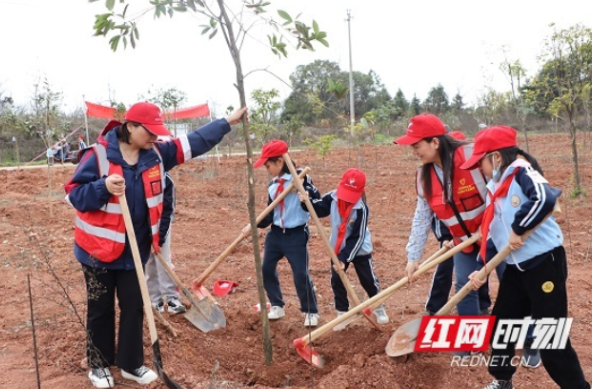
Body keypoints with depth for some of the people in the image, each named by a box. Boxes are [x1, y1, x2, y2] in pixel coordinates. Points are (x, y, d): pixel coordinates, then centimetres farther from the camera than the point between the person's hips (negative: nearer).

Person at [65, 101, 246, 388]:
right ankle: (99, 364, 31)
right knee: (100, 310, 12)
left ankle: (131, 364, 28)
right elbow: (74, 194, -15)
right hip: (98, 249, -4)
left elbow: (195, 142, 2)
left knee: (134, 307, 12)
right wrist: (104, 187, -33)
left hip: (135, 250, 4)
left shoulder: (157, 154, -1)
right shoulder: (98, 155, -16)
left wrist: (227, 122, 1)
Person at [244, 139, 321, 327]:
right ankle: (277, 305, 27)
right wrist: (254, 225, -2)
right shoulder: (273, 184, 7)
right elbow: (270, 215, 9)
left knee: (301, 274, -5)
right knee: (267, 269, 8)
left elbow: (317, 199, -14)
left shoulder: (300, 177, -12)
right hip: (275, 233, 7)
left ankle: (311, 312, 15)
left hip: (296, 234, -7)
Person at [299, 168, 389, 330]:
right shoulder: (332, 197, -16)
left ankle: (378, 308, 33)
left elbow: (357, 237, -26)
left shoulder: (361, 208, -28)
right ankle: (342, 313, 22)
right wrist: (307, 202, -25)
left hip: (360, 250, -4)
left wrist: (344, 257, -28)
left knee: (368, 280, 9)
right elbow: (318, 209, -3)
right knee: (336, 281, 7)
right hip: (337, 249, 4)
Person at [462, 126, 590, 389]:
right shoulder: (495, 189, 11)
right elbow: (492, 233, 15)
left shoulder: (522, 172, -14)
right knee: (500, 322, 15)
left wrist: (517, 229, -24)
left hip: (545, 262, -9)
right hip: (517, 267, 9)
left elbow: (544, 199, -36)